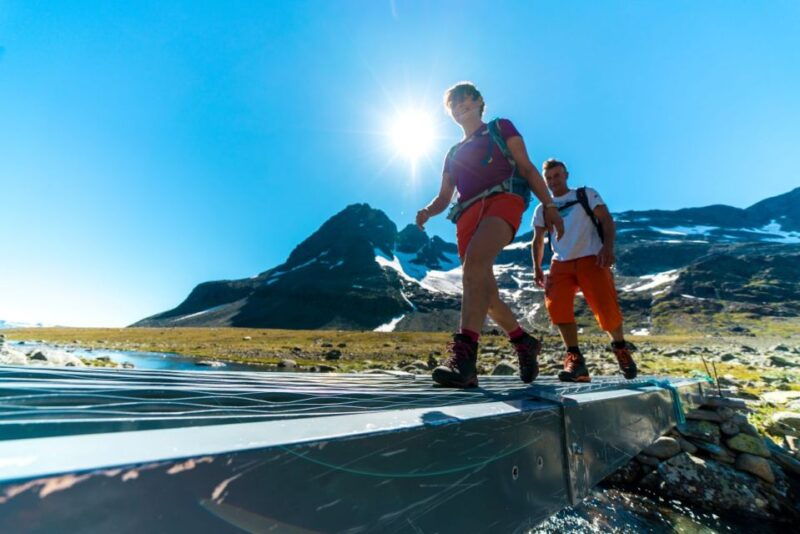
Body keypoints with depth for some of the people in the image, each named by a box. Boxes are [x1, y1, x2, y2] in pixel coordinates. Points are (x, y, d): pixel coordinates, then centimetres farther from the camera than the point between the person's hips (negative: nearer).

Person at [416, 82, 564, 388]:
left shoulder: (500, 128, 22)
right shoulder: (454, 153, 32)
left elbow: (527, 168, 12)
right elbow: (444, 197, 25)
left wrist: (548, 205, -1)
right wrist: (428, 211, 1)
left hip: (503, 199, -5)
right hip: (468, 214, 5)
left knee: (475, 262, -35)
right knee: (486, 293, 0)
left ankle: (464, 354, -42)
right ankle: (525, 343, 21)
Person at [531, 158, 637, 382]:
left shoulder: (586, 194, 12)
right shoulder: (542, 209, 18)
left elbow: (607, 220, 1)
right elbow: (537, 241, 19)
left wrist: (608, 246, -17)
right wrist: (537, 268, 9)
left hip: (591, 259, -2)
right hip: (561, 264, 2)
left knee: (606, 311, -12)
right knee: (556, 305, -23)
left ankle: (620, 346, 21)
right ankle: (574, 357, -13)